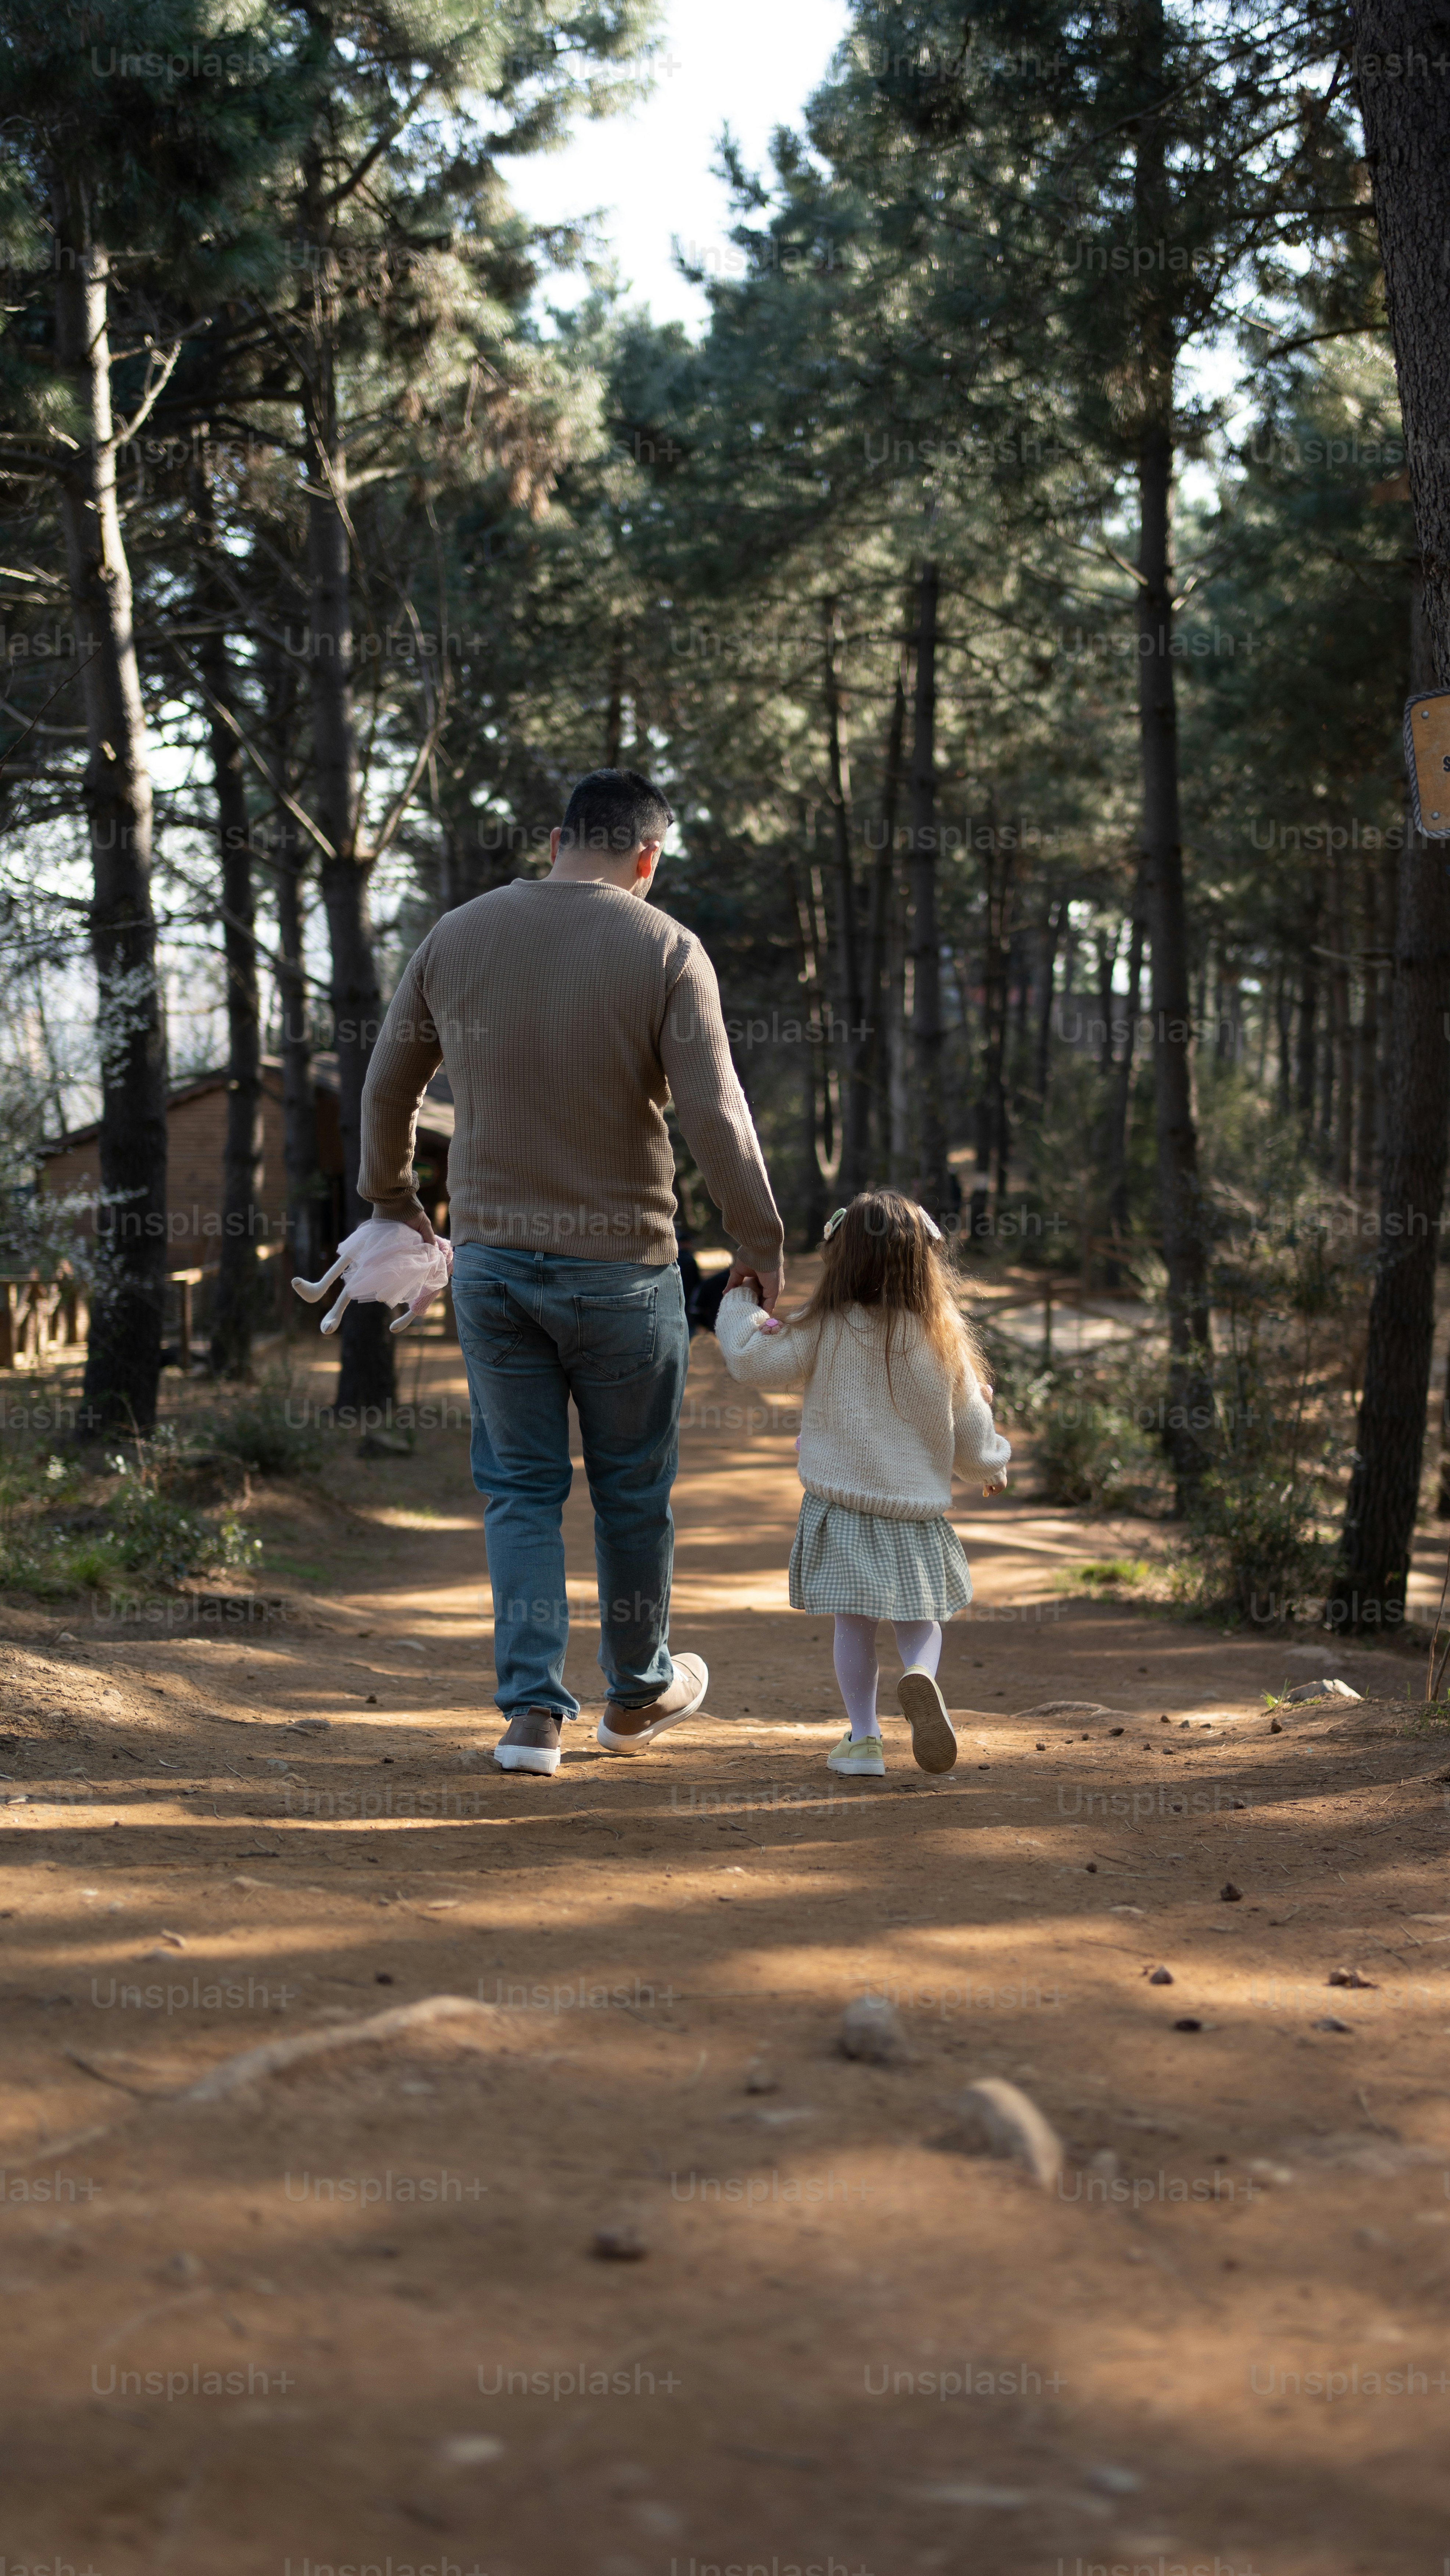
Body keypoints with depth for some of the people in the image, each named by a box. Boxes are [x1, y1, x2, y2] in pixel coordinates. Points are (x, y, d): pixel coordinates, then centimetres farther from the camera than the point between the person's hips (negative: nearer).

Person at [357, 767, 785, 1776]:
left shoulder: (456, 937, 3)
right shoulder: (663, 948, -9)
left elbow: (388, 1087, 12)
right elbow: (715, 1112, -15)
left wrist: (393, 1199, 27)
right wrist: (760, 1241, -5)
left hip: (489, 1257, 3)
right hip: (621, 1266, -3)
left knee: (520, 1484, 11)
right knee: (633, 1486, 14)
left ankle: (534, 1710, 3)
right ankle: (639, 1692, 30)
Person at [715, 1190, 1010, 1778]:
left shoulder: (825, 1331, -9)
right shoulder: (943, 1340, -1)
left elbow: (754, 1360, -8)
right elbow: (970, 1431, 7)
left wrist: (739, 1300, 9)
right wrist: (992, 1465, 28)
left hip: (841, 1506, -1)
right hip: (918, 1508, 1)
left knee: (854, 1624, 10)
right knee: (920, 1620, 11)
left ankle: (863, 1736, 7)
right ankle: (919, 1677, -19)